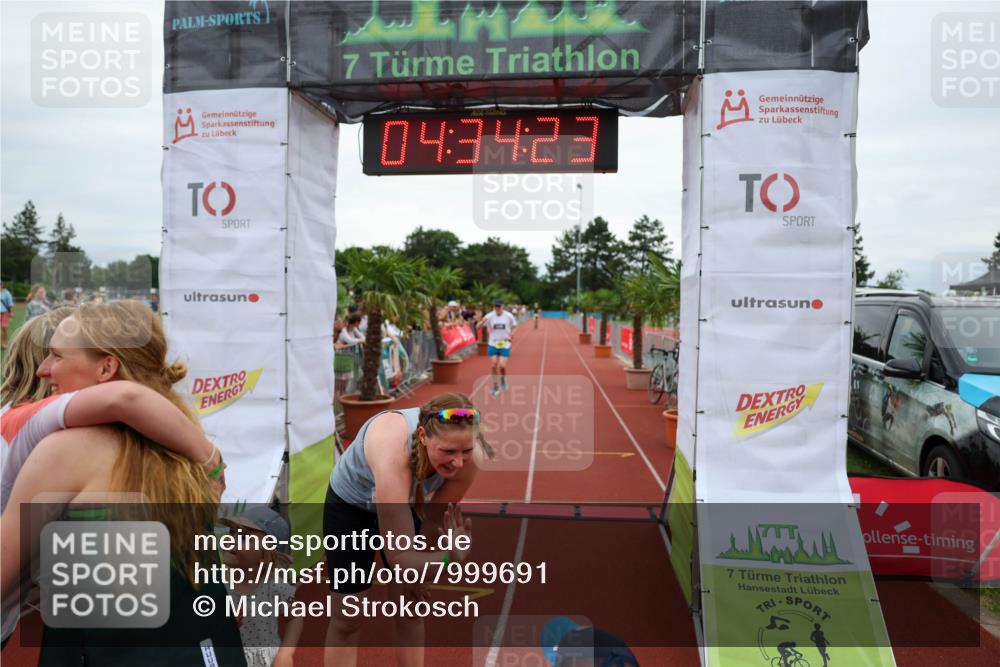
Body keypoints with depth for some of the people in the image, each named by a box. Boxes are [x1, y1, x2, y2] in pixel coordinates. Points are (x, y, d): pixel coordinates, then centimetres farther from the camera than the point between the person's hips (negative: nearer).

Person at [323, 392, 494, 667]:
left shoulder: (471, 456, -32)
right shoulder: (393, 452, -46)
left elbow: (436, 517, -14)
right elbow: (398, 556, -46)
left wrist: (417, 571, -11)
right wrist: (452, 556, -57)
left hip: (407, 503, 4)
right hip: (350, 505, -3)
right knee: (347, 619, 5)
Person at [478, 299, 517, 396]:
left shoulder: (509, 316, -8)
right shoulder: (489, 316, -9)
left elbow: (514, 327, 7)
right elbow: (478, 328, -9)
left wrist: (511, 335, -11)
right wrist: (482, 322, -30)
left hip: (505, 344, -1)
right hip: (493, 344, 1)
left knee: (502, 366, -12)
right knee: (493, 365, -2)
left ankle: (503, 379, 22)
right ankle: (495, 386, 17)